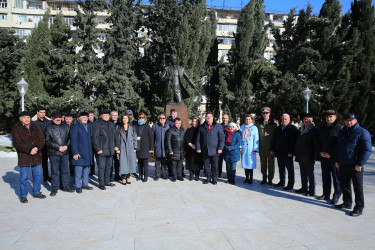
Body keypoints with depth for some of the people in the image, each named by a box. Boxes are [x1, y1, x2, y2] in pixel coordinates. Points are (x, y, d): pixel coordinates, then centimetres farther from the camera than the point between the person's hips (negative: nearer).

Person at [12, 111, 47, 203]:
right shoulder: (16, 129, 0)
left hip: (37, 156, 4)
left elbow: (42, 139, 4)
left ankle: (36, 192, 27)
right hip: (24, 157, -4)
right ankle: (23, 195, 18)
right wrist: (29, 150, -18)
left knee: (38, 175, 11)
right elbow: (17, 143, -9)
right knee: (24, 177, 3)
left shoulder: (35, 128, 12)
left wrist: (37, 148, -14)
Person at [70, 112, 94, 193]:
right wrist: (75, 153, -14)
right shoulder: (75, 127, -5)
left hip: (88, 152, 6)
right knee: (78, 170, 0)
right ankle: (78, 186, 12)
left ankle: (85, 184, 26)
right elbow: (73, 141, -8)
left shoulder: (89, 126, 12)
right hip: (79, 153, -6)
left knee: (87, 169, 13)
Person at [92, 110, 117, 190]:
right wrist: (98, 149, -15)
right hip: (101, 151, -6)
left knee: (109, 167, 13)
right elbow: (94, 137, -10)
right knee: (101, 167, -2)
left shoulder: (111, 125, 15)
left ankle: (107, 181, 25)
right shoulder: (97, 125, -6)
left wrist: (114, 147, 13)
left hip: (110, 150, 6)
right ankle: (101, 184, 8)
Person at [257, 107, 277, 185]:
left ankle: (270, 179, 17)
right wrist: (258, 147, 3)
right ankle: (264, 178, 20)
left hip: (271, 148, -2)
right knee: (263, 164, 9)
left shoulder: (274, 124, 2)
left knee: (271, 165, 5)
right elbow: (258, 136, 9)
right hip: (262, 148, 2)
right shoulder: (259, 124, 8)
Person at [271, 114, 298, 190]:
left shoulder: (292, 128, -5)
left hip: (287, 153, -6)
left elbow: (293, 141, -12)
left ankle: (290, 184, 10)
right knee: (281, 168, 14)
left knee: (290, 169, 3)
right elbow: (275, 139, 16)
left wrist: (291, 152, -18)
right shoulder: (278, 128, 14)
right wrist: (272, 149, 11)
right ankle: (282, 182, 25)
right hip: (279, 153, 6)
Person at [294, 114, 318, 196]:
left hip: (308, 157, -6)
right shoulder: (300, 129, 14)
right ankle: (304, 188, 26)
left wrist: (315, 156, -15)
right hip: (300, 156, 7)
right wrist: (296, 152, 14)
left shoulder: (314, 130, -7)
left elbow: (316, 144, -10)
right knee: (303, 173, 14)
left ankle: (311, 190, 10)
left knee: (310, 174, 2)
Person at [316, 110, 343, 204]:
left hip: (334, 157, -5)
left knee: (336, 177, 1)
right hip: (323, 157, 6)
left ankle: (336, 196, 12)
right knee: (325, 176, 12)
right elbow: (318, 141, 14)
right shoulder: (322, 128, 12)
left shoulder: (340, 128, -6)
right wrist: (320, 152, 0)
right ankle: (326, 194, 23)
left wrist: (330, 154, -13)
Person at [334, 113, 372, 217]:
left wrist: (359, 164, -16)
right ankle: (347, 203, 30)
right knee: (344, 185, 15)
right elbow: (337, 147, 20)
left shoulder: (362, 132, -8)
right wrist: (336, 160, 13)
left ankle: (359, 207, 12)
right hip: (343, 164, 7)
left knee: (358, 187, 2)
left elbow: (367, 150, -12)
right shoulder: (342, 132, 14)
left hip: (355, 165, -6)